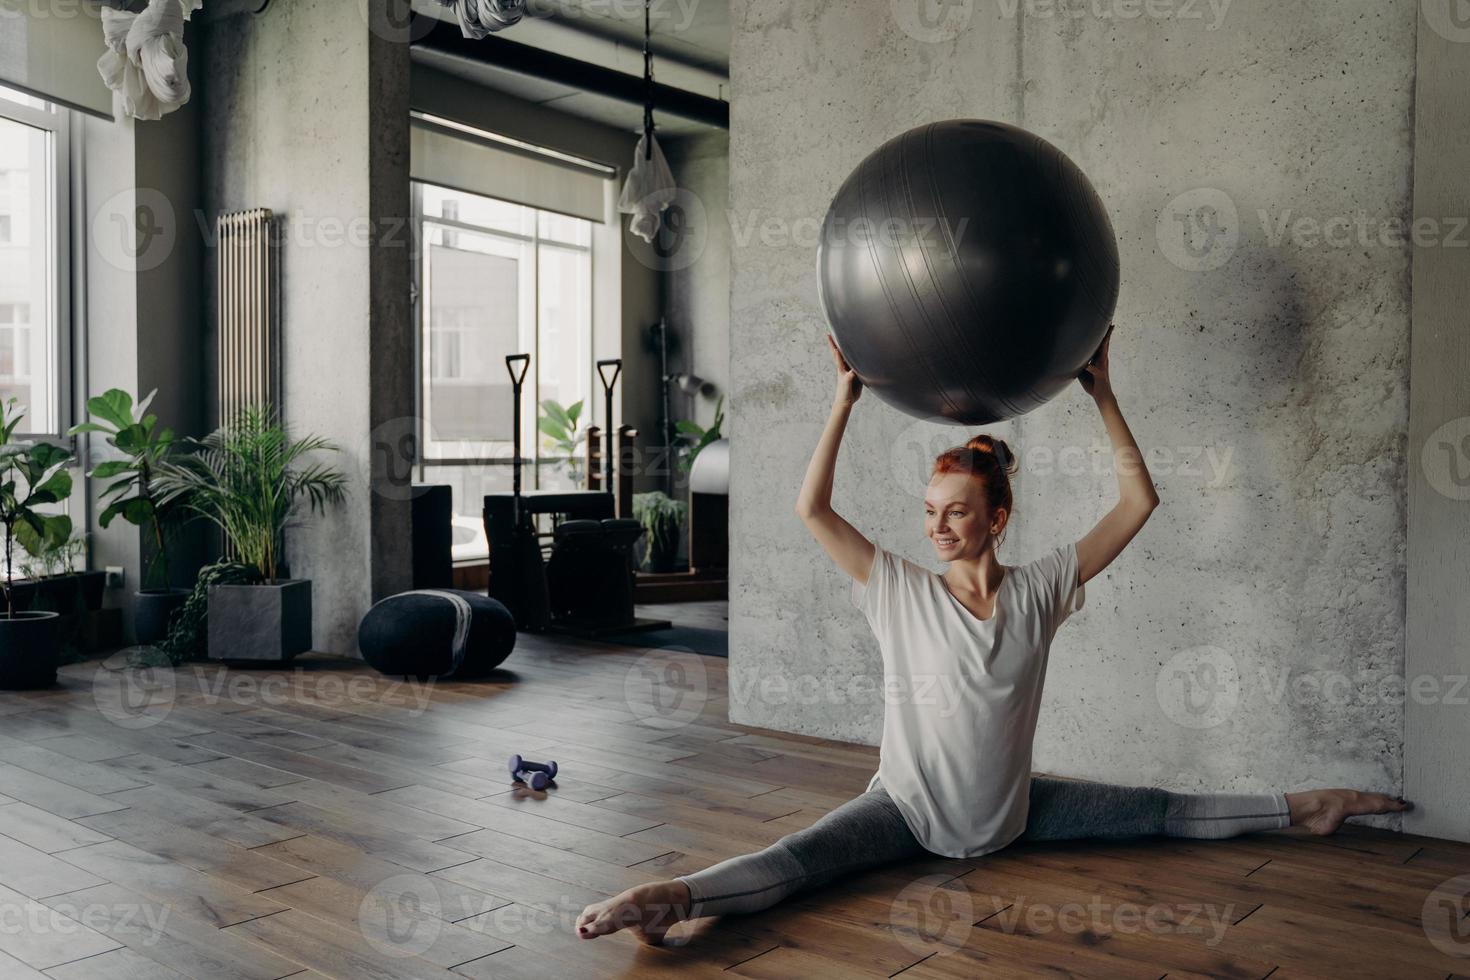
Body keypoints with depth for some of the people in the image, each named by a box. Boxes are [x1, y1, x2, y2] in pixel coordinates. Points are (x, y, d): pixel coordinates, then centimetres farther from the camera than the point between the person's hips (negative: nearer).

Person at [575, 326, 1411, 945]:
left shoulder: (1041, 590, -8)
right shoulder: (902, 591, -12)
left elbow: (1139, 502, -8)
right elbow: (812, 509, -21)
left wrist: (1103, 395, -12)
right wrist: (846, 397, -22)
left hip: (1015, 806, 3)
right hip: (910, 807, -3)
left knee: (1165, 813, 10)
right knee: (800, 859, -30)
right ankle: (674, 898, -51)